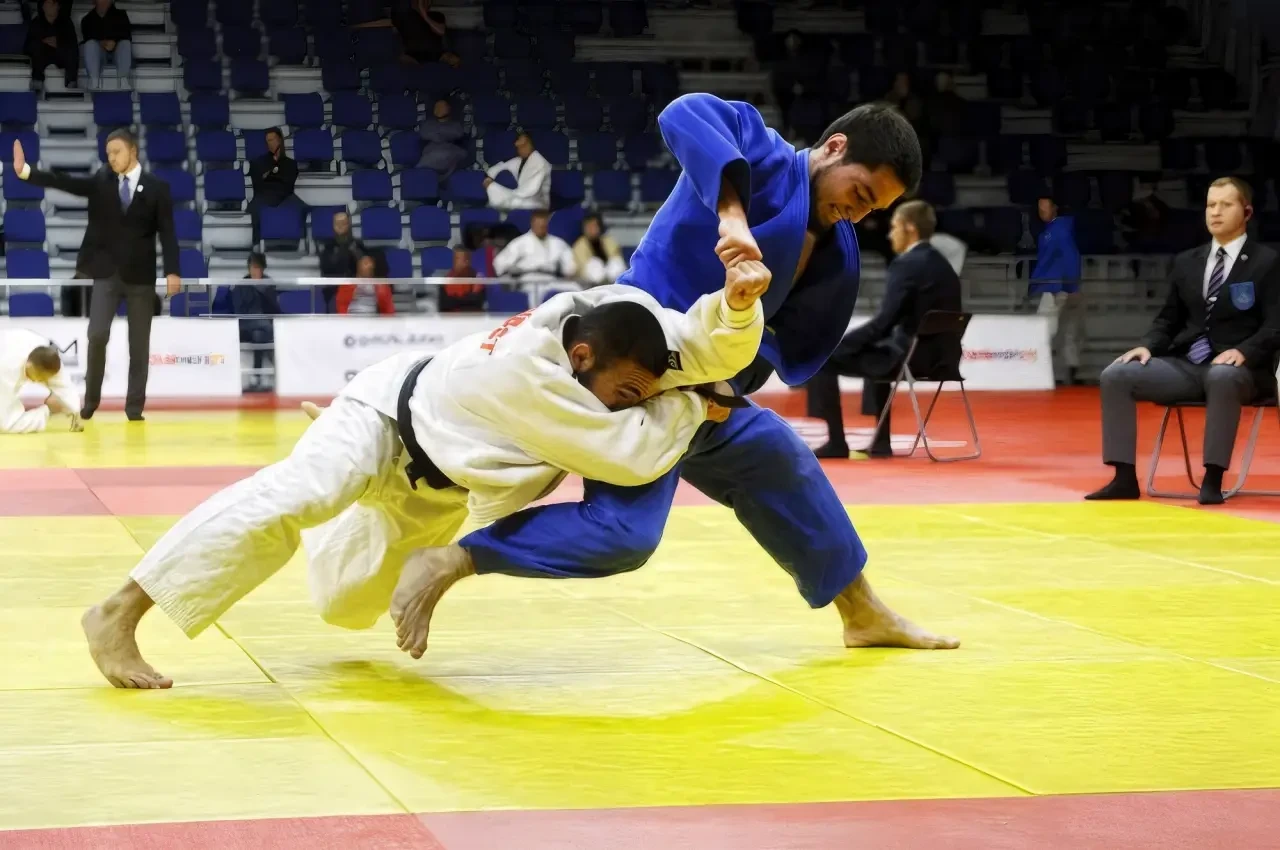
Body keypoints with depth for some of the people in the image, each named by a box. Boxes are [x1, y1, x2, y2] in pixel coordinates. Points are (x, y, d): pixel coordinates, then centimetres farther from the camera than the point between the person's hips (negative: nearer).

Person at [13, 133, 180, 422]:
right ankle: (91, 398, 6)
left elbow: (167, 231, -5)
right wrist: (25, 170, -22)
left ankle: (135, 407, 9)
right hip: (106, 272, 1)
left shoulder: (156, 187, -1)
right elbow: (66, 182, -8)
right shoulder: (101, 181, 4)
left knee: (139, 344, 3)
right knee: (97, 334, -11)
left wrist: (172, 271, -15)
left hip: (140, 275, -1)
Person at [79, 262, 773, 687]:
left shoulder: (611, 317, -23)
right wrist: (690, 407, -25)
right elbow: (633, 455, -42)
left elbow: (716, 347, -27)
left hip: (438, 484, 8)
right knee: (299, 495, -37)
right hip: (392, 418, -8)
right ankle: (117, 613, -38)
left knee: (347, 603, 16)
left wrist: (737, 300, -48)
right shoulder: (526, 374, -42)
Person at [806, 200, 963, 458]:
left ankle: (836, 441, 2)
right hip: (939, 356, 9)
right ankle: (881, 442, 39)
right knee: (877, 350, 39)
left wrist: (836, 343, -7)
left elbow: (884, 322, -19)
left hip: (912, 356, -9)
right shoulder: (941, 264, 14)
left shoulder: (907, 264, -13)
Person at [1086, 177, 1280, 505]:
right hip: (1186, 365, 5)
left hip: (1237, 370, -5)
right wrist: (1147, 345, -3)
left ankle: (1212, 480, -36)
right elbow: (1169, 319, 19)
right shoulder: (1186, 261, 16)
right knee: (1116, 374, -16)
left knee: (1221, 377, -42)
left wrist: (1243, 352, -24)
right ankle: (1125, 478, -18)